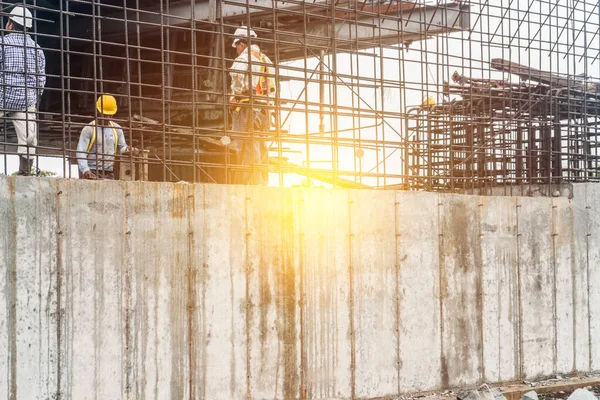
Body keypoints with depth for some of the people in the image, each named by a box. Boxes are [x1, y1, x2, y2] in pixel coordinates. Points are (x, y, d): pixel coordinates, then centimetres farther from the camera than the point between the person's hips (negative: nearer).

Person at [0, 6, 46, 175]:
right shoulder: (36, 48, 10)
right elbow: (41, 79, 11)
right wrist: (35, 102, 19)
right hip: (26, 100, 4)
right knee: (28, 137, 4)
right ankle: (25, 170, 3)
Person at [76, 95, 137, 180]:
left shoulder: (117, 129, 9)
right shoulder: (89, 129, -4)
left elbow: (121, 147, 17)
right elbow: (81, 152, -9)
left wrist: (127, 149, -9)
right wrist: (85, 170, -25)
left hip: (109, 173, 4)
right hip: (91, 172, -4)